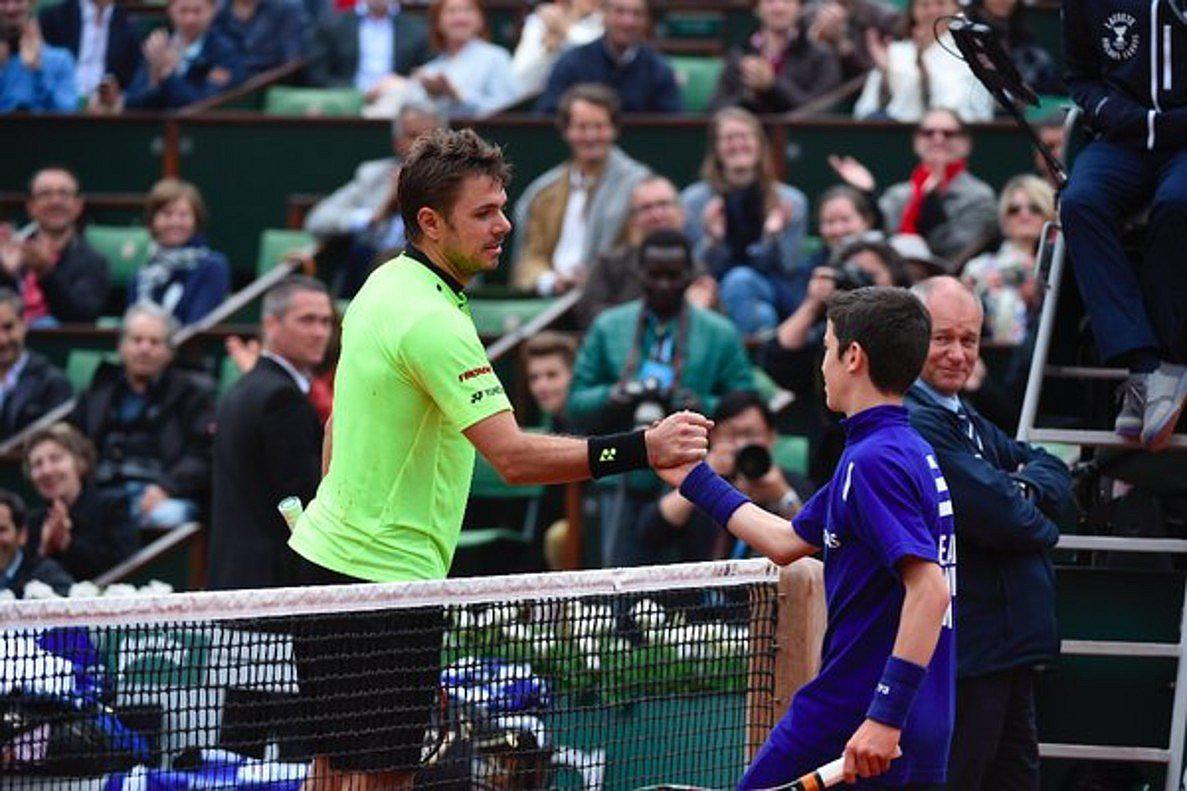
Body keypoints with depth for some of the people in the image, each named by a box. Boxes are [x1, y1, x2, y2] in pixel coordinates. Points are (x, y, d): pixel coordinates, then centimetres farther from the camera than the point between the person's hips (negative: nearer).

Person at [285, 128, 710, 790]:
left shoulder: (385, 285, 9)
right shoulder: (435, 321, -22)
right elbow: (514, 456, -30)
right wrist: (643, 450, -36)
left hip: (331, 552, 10)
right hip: (385, 581, -10)